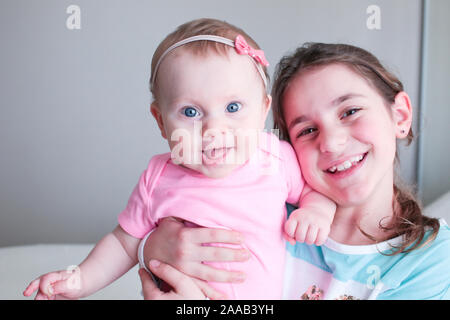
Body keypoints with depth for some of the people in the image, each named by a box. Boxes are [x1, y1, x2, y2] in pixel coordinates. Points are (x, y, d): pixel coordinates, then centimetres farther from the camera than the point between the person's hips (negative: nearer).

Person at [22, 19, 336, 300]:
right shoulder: (158, 180, -9)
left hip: (267, 295, 1)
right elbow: (125, 243, 4)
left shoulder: (279, 159, -12)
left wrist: (318, 209, -16)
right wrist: (80, 280, -6)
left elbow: (316, 185, 5)